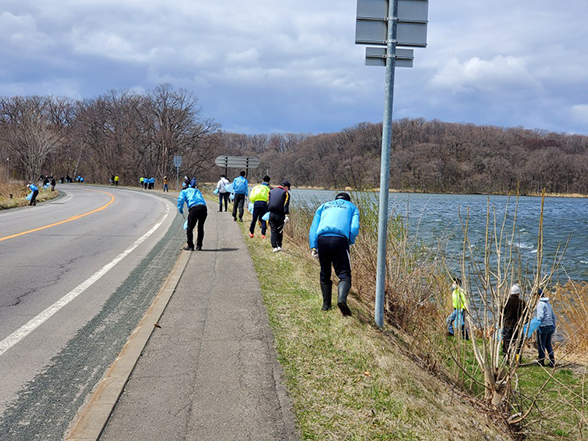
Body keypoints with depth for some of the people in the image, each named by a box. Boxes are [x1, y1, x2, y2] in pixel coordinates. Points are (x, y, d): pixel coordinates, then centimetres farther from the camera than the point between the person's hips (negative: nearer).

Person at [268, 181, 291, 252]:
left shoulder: (271, 191, 15)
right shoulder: (286, 193, 1)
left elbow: (267, 203, 13)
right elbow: (286, 205, -8)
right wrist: (286, 215, -13)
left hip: (271, 214, 3)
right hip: (280, 215, -3)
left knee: (273, 230, 4)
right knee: (280, 231, 13)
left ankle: (275, 246, -6)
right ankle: (279, 246, 15)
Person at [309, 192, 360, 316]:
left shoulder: (324, 206, 31)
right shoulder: (352, 207, 24)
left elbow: (313, 228, 19)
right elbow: (354, 228, 6)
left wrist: (313, 247, 14)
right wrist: (349, 242, 20)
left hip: (322, 239, 3)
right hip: (340, 240, -3)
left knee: (325, 273, 18)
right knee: (344, 274, -3)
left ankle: (326, 304, 21)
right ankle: (342, 299, -28)